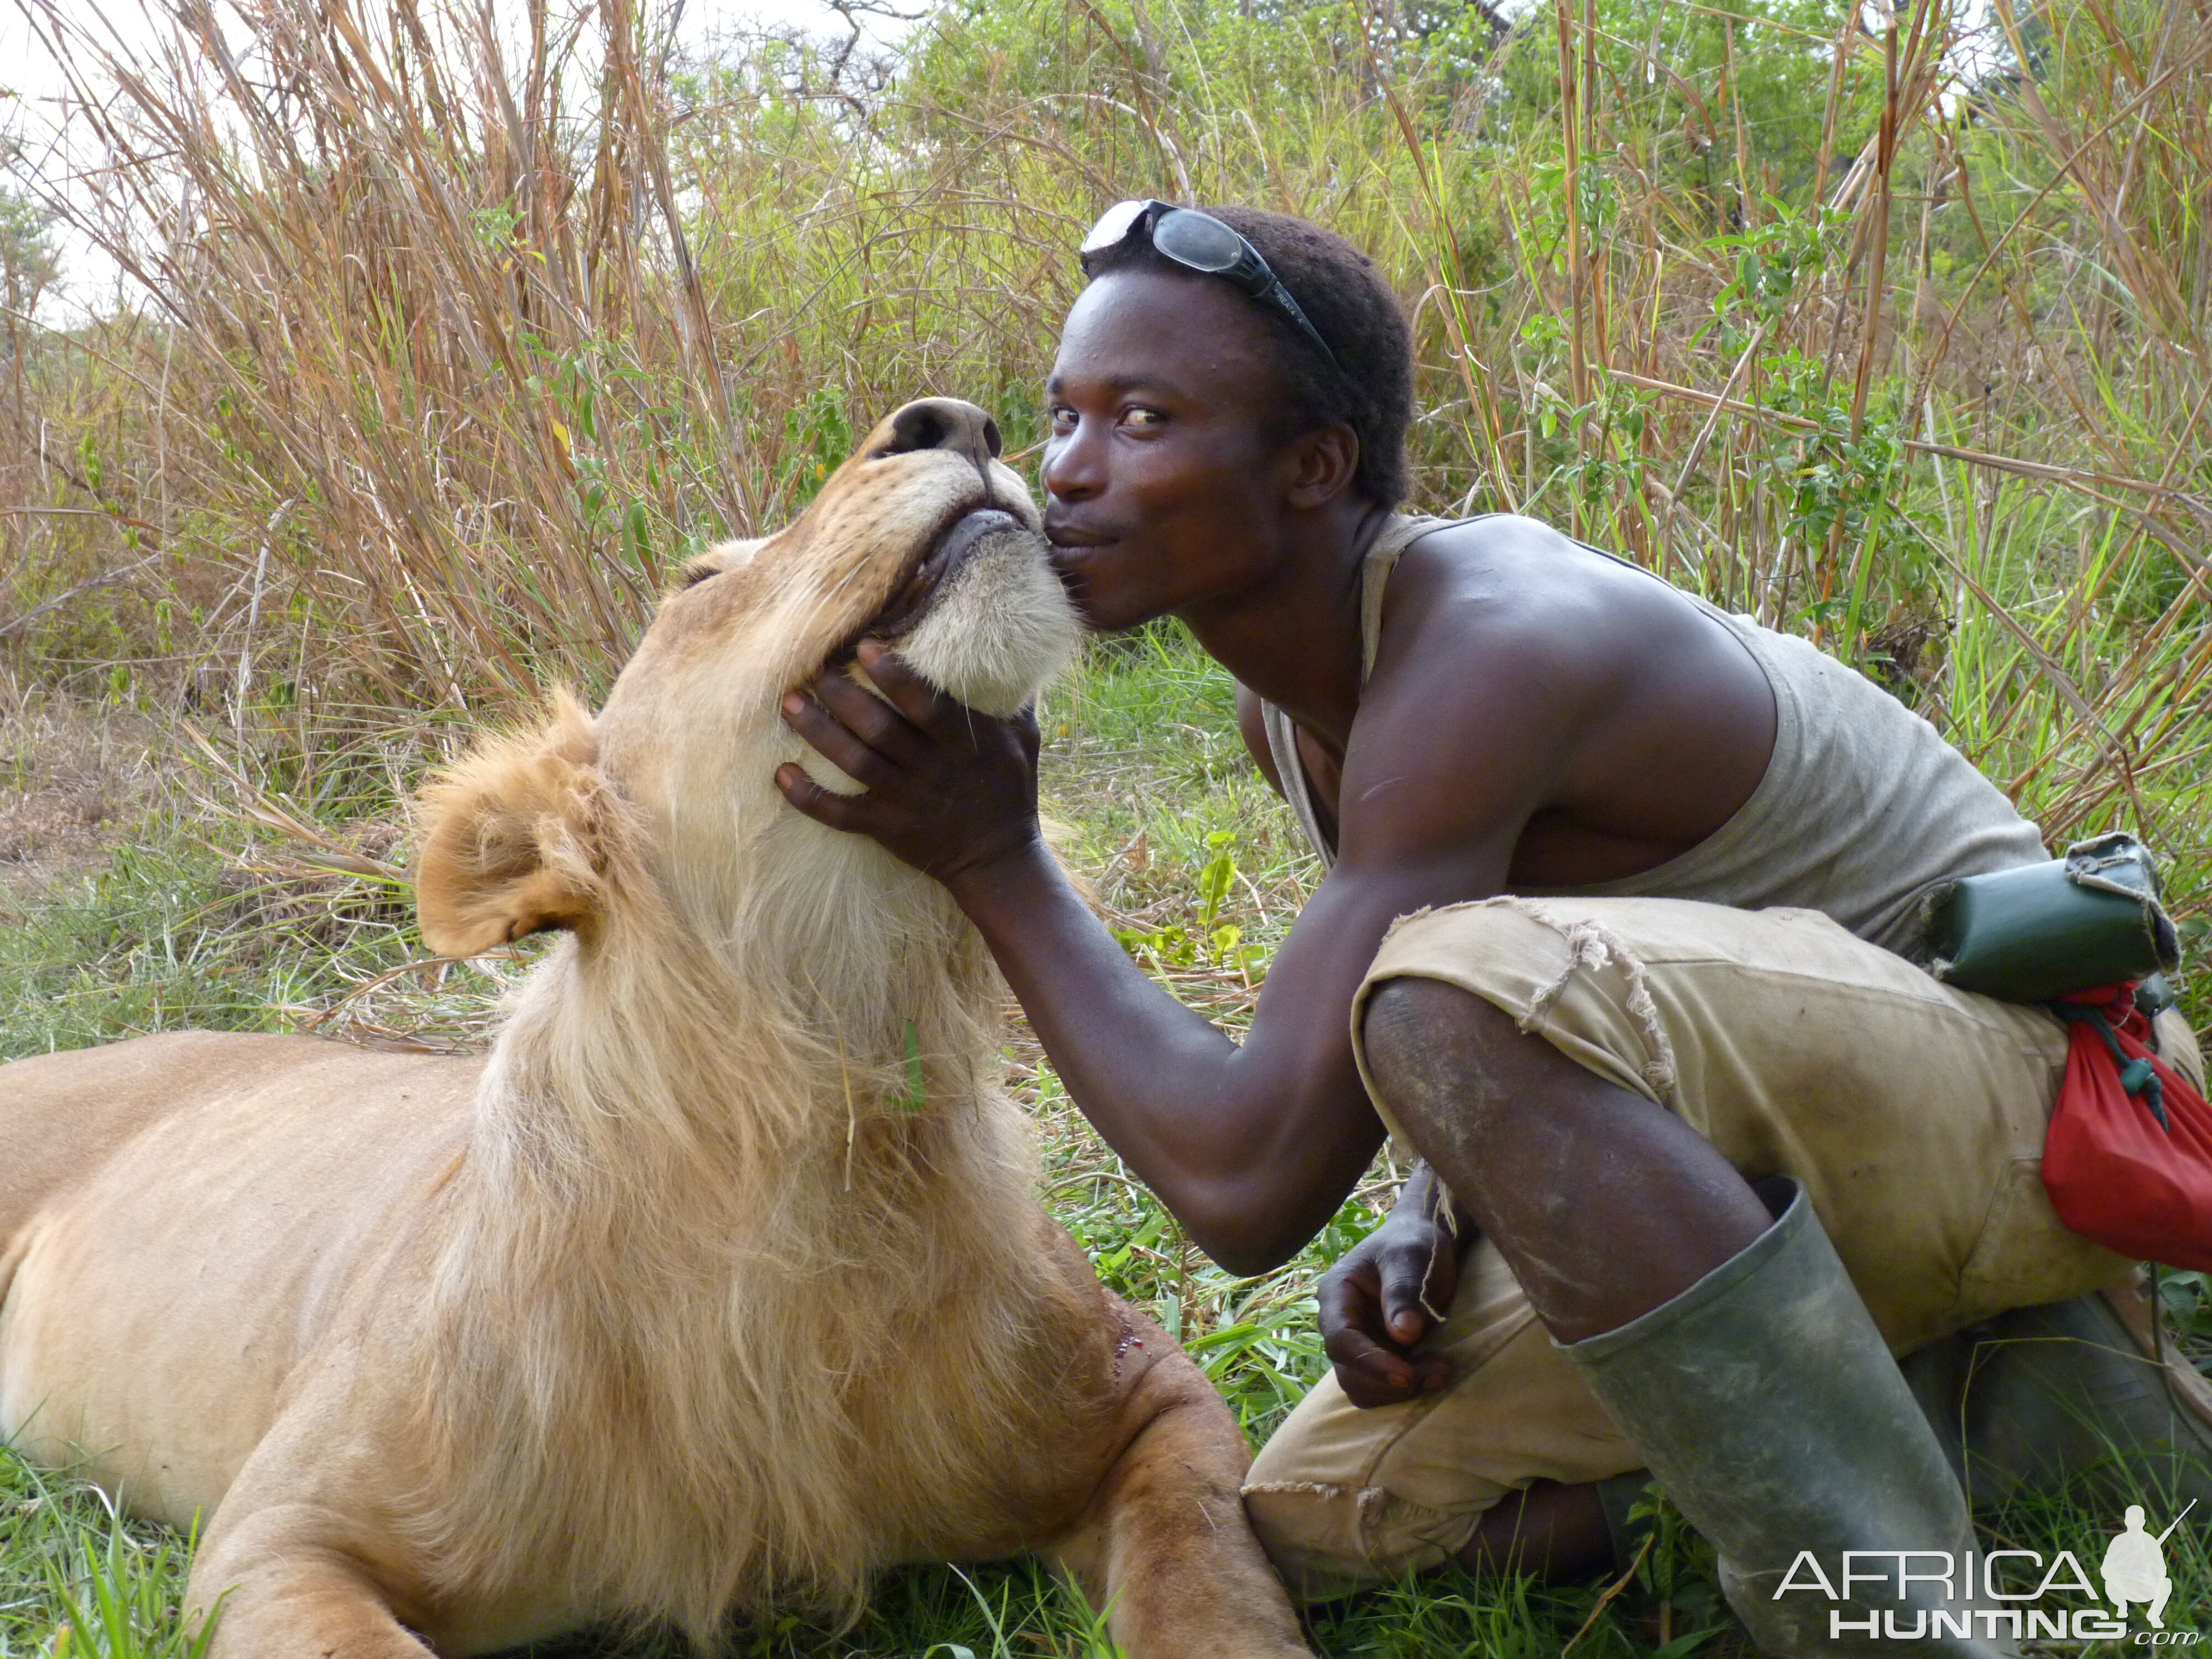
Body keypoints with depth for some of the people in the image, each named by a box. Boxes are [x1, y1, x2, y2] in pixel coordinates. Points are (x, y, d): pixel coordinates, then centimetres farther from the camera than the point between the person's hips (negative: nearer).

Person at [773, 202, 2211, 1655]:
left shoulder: (1486, 653, -28)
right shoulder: (1293, 703, 2)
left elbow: (1247, 1185, -32)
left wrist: (997, 863, -22)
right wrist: (1434, 1224, -4)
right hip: (1764, 1155, 9)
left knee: (1464, 988, -37)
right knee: (1313, 1527, 9)